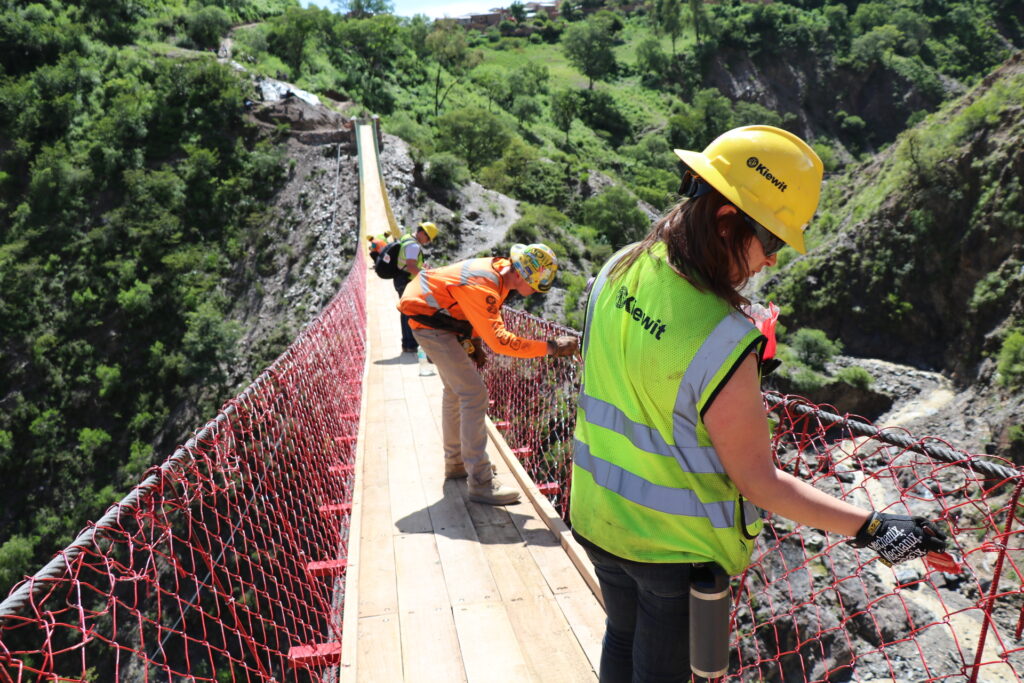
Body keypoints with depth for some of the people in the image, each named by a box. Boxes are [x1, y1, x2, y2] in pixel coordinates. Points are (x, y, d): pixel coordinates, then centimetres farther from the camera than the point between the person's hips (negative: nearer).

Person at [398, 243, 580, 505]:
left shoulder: (500, 268, -4)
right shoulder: (483, 286, -33)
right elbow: (500, 340, -38)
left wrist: (476, 343, 2)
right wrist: (550, 347, -35)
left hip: (442, 318, 10)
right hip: (430, 323, -10)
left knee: (455, 390, 21)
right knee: (475, 395, -15)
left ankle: (455, 462, 37)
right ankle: (480, 483, -12)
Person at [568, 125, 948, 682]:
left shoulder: (618, 270, -10)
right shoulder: (721, 342, -32)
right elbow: (755, 480, -21)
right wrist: (869, 527, -16)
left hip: (598, 516, 6)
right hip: (673, 543, -6)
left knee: (622, 637, 29)